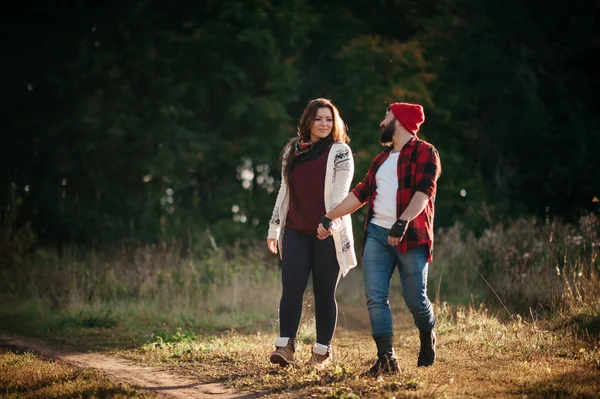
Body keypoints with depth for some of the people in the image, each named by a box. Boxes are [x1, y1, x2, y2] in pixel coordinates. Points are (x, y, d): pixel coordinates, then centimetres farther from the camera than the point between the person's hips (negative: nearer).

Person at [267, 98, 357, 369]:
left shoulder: (340, 152, 0)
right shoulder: (292, 151, 14)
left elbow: (341, 192, -10)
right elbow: (284, 191, 19)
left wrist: (330, 222, -25)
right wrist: (274, 227, 17)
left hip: (328, 234, -3)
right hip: (296, 232, 4)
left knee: (324, 292, 1)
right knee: (291, 286, -8)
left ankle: (322, 351, 9)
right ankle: (285, 346, -9)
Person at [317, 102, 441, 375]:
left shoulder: (424, 153, -1)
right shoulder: (381, 160, 22)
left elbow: (424, 191, -15)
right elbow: (361, 193, 24)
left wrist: (402, 223, -28)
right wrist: (329, 217, 20)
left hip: (410, 236, -6)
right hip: (377, 233, 6)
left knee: (415, 299, -1)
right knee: (376, 298, -6)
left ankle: (427, 339, 29)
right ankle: (387, 359, -6)